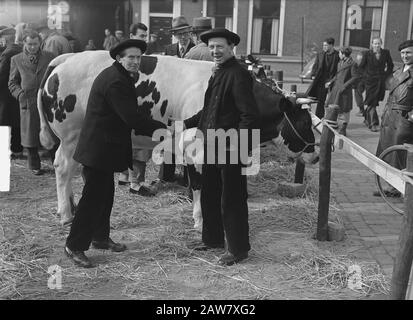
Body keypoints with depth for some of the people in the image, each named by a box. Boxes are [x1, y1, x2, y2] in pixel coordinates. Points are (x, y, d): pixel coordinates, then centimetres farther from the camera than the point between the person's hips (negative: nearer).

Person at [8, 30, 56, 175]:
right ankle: (34, 166, 21)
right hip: (28, 103, 0)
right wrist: (19, 93, -5)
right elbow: (12, 82, 12)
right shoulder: (16, 59, 9)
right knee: (30, 135, 6)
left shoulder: (49, 57, 8)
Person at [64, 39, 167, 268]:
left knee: (105, 194, 20)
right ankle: (74, 246, 8)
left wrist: (155, 130, 8)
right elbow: (131, 118, -26)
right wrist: (162, 129, -18)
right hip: (99, 150, -11)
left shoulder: (118, 77, 13)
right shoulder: (115, 82, -21)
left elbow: (129, 115, 14)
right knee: (93, 198, -3)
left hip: (103, 147, 11)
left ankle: (100, 237, 35)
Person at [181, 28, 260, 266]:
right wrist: (187, 123, 17)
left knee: (232, 201, 2)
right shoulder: (218, 73, 13)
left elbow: (250, 116, -21)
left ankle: (238, 249, 17)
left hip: (232, 150, -9)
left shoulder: (239, 75, -16)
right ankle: (213, 239, 37)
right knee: (209, 196, 19)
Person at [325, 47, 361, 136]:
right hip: (336, 87, 8)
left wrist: (345, 85, -17)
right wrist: (331, 82, 8)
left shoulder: (352, 64, -11)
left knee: (344, 110, 1)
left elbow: (356, 77, -13)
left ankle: (342, 130, 11)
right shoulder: (340, 63, 12)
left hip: (344, 90, -8)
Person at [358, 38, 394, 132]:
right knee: (371, 103, -7)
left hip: (381, 81, 3)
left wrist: (386, 75, 7)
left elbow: (390, 65, 14)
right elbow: (361, 66, 5)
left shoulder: (386, 53, 1)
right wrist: (366, 75, 4)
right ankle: (373, 124, -5)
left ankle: (367, 119, 31)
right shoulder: (367, 54, -5)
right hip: (370, 81, -3)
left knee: (374, 101, 12)